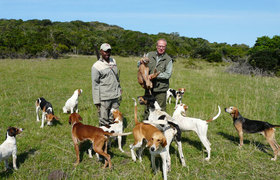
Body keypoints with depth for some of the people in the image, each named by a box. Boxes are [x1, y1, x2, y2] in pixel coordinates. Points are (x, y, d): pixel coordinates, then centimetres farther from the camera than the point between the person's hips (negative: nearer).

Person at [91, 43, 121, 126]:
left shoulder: (113, 61, 13)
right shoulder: (96, 66, -5)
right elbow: (95, 84, -6)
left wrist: (119, 90, 20)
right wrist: (96, 101, -9)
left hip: (115, 96, 5)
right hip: (104, 98, -5)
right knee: (104, 121, -1)